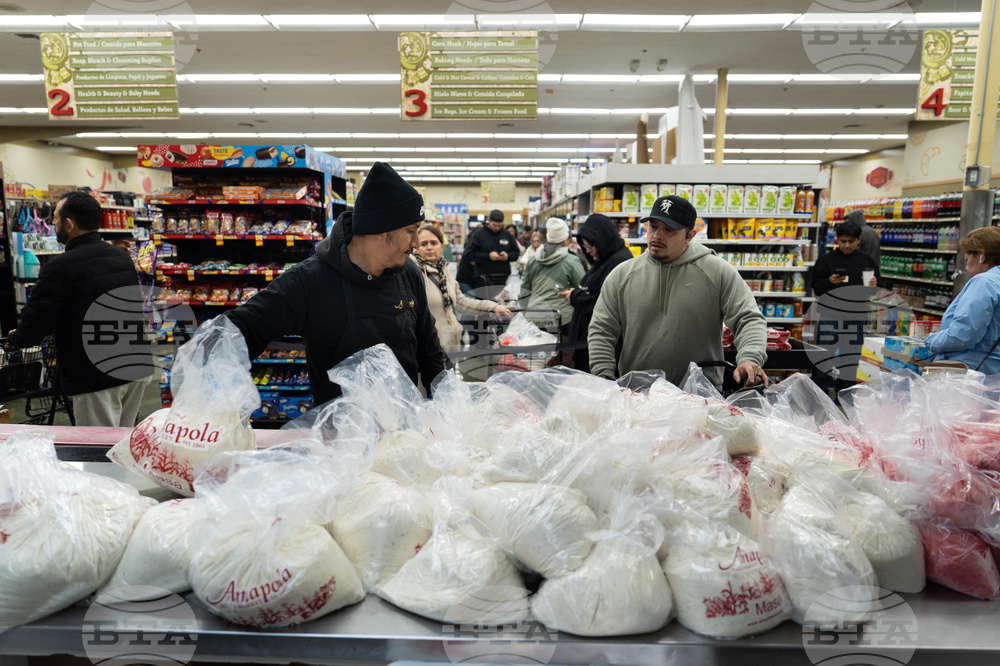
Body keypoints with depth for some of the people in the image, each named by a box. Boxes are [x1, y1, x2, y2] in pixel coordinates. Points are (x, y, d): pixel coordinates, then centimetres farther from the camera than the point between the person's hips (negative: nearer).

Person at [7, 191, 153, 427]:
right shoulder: (123, 257, 10)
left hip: (96, 377, -7)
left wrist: (13, 338, 14)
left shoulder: (60, 267, -13)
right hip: (138, 368, 7)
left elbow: (33, 328, -10)